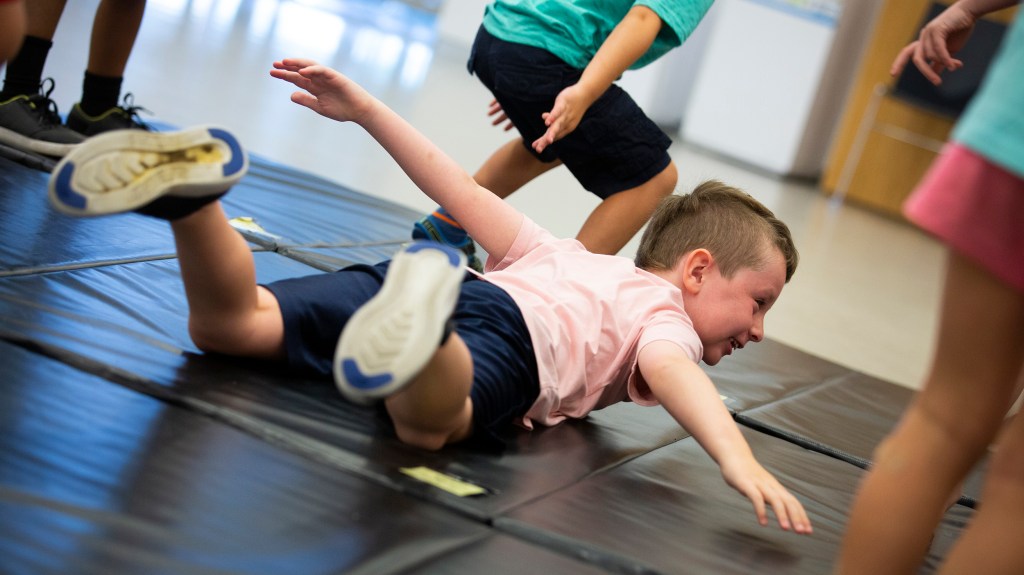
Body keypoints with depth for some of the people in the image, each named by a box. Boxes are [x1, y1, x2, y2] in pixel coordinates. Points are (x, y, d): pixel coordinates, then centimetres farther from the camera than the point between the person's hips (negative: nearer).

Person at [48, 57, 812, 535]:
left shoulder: (567, 256, 40)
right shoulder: (663, 313, 19)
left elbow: (467, 195, 36)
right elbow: (672, 373, -5)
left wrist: (368, 110, 38)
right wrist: (740, 461, -19)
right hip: (505, 328, -6)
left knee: (227, 324, -2)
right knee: (426, 422, -38)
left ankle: (188, 188, -22)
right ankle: (421, 328, -66)